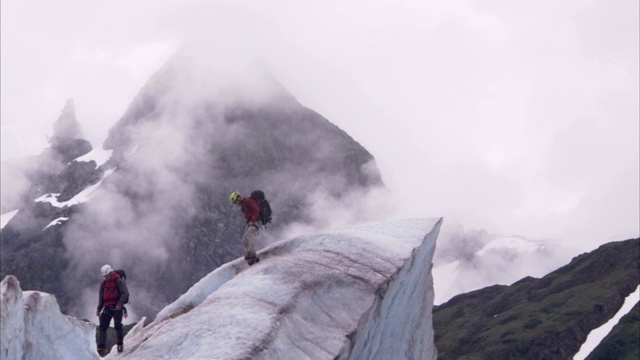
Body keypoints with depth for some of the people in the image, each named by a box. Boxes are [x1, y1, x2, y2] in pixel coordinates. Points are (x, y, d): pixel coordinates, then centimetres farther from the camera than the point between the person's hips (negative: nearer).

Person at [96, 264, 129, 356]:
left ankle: (120, 344, 11)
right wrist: (99, 309, 15)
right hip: (107, 308, 6)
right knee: (102, 327, -5)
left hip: (117, 307, -5)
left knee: (117, 326, -6)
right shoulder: (103, 284, 16)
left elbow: (125, 293, -15)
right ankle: (101, 347, -8)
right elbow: (101, 298, 22)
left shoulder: (119, 281, -5)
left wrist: (120, 303, -26)